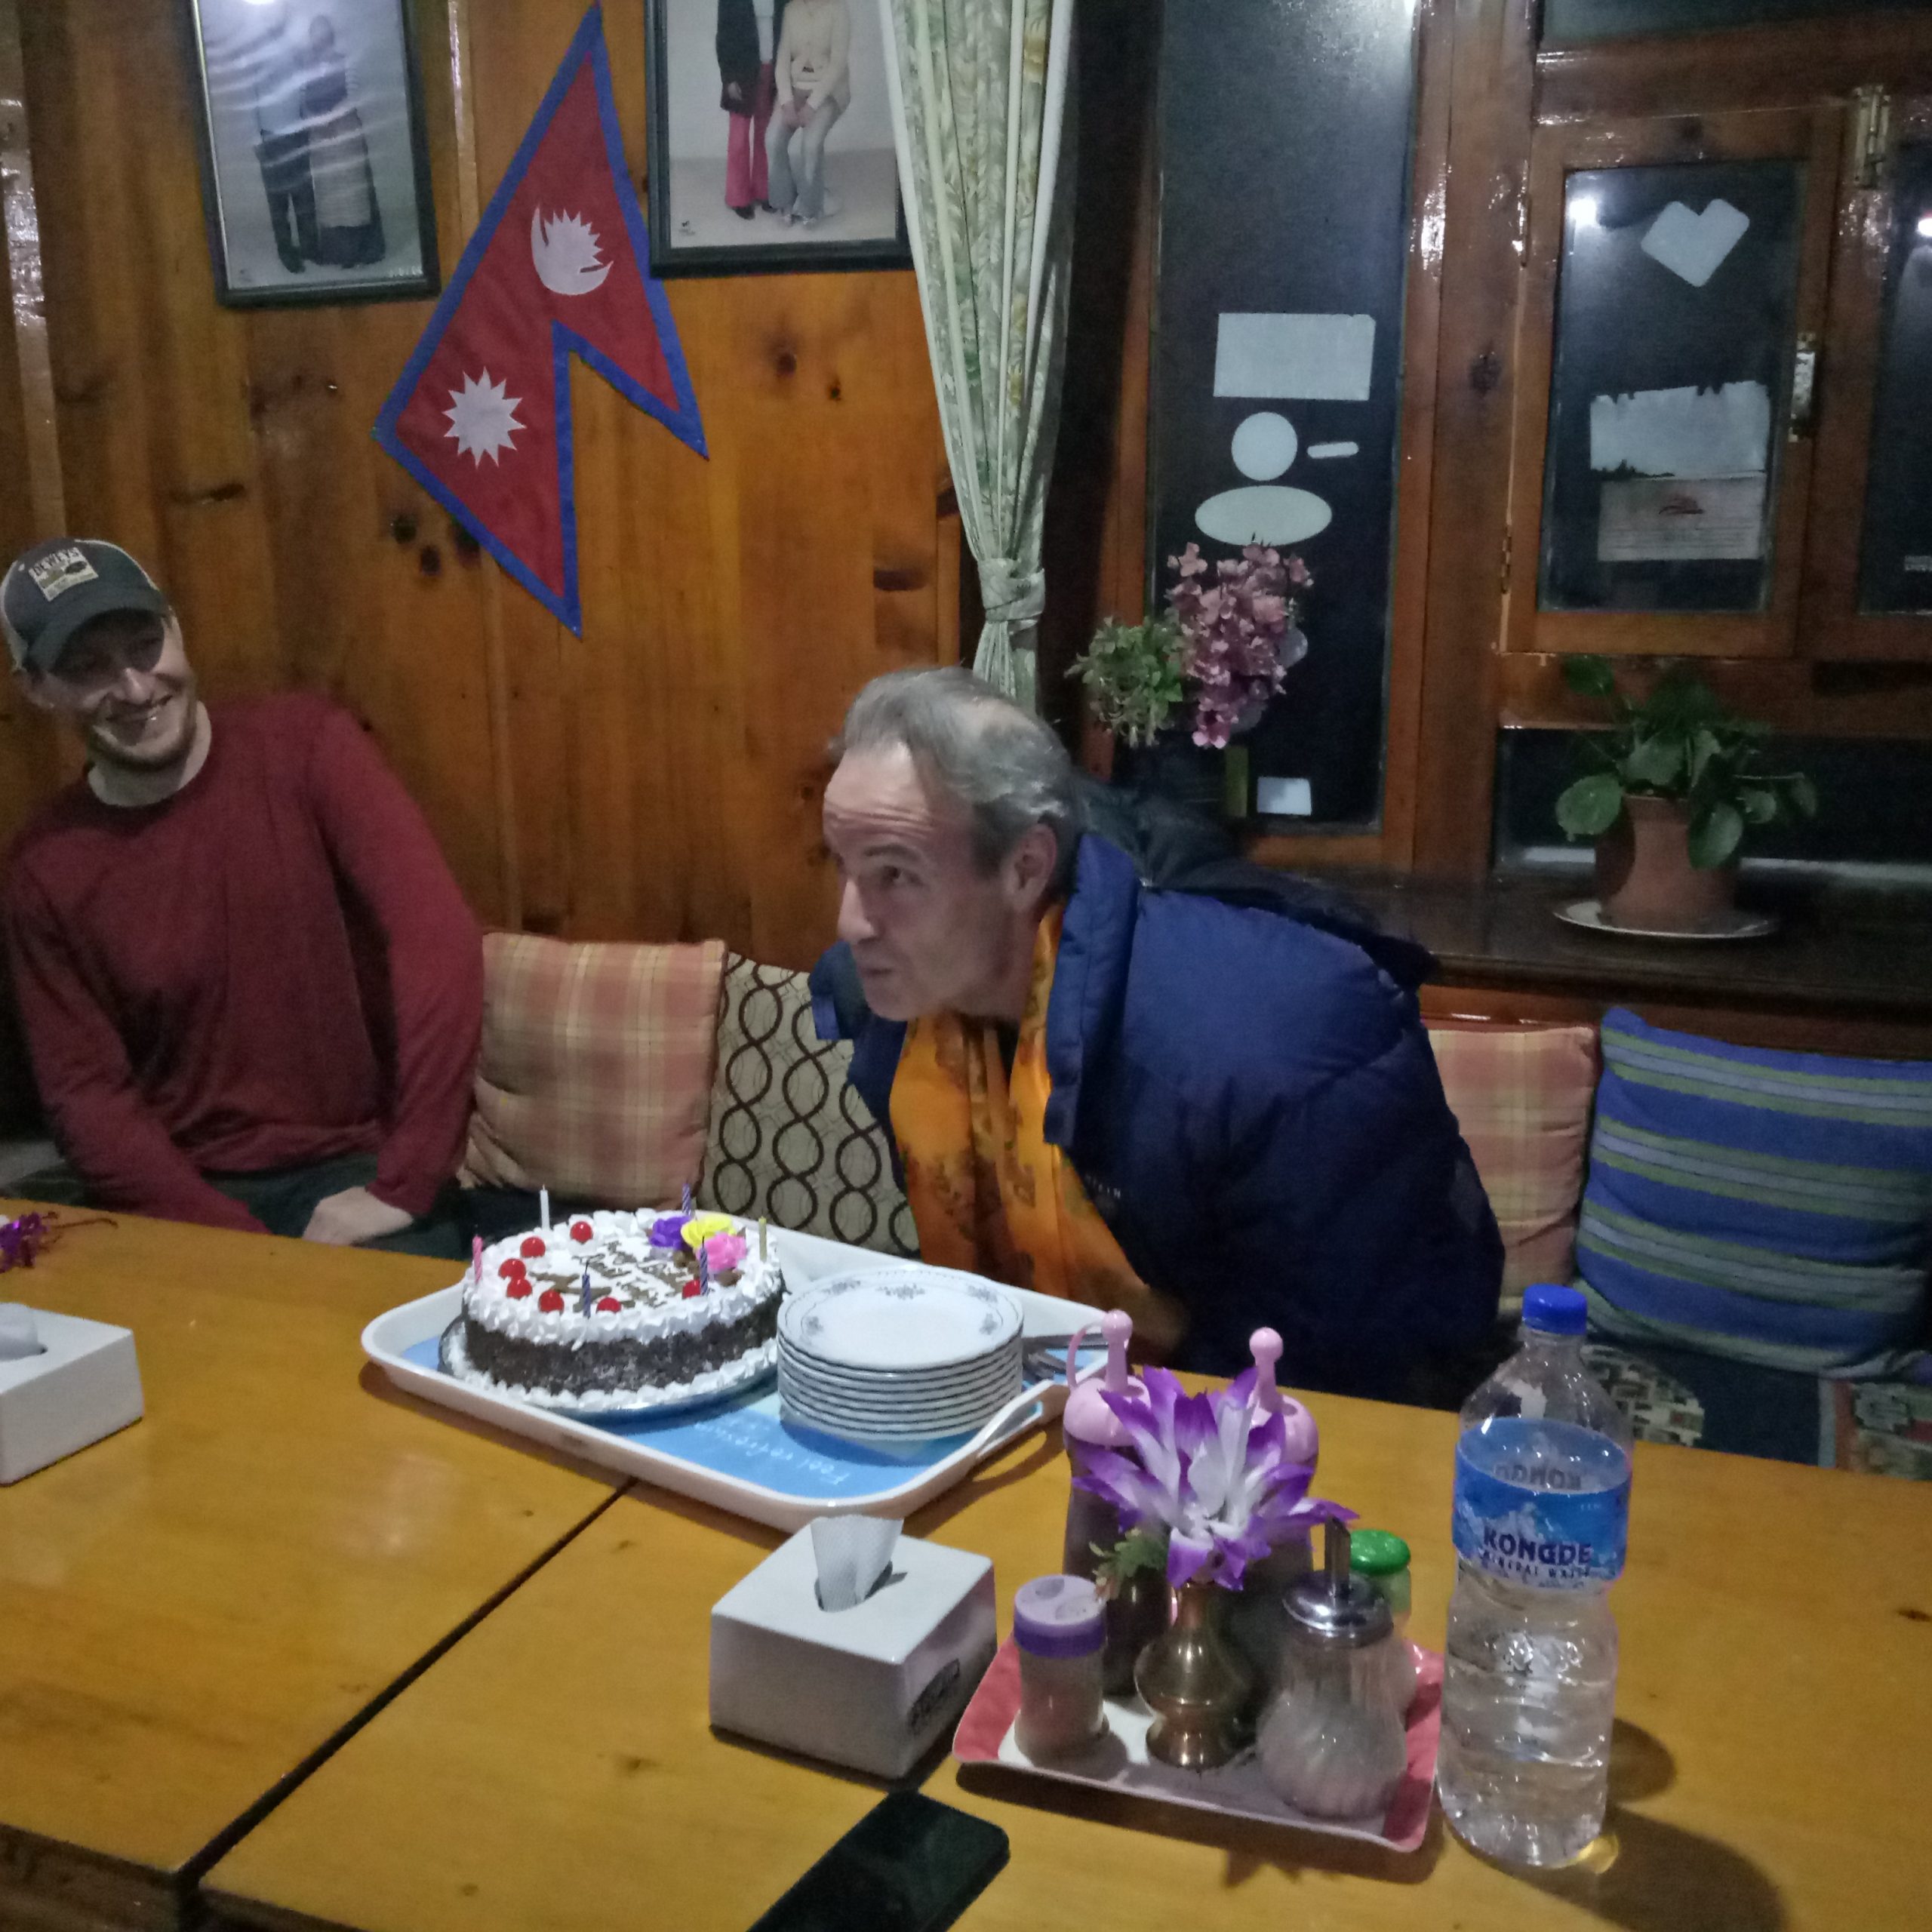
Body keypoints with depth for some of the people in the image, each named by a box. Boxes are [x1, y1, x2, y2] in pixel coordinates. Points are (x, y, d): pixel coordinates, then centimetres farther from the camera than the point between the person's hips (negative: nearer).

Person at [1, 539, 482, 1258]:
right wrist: (229, 1233, -16)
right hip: (189, 1195, 2)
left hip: (356, 1164, -2)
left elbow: (438, 937, -16)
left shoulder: (303, 744, -7)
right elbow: (85, 1094, 0)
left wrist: (403, 1184, -20)